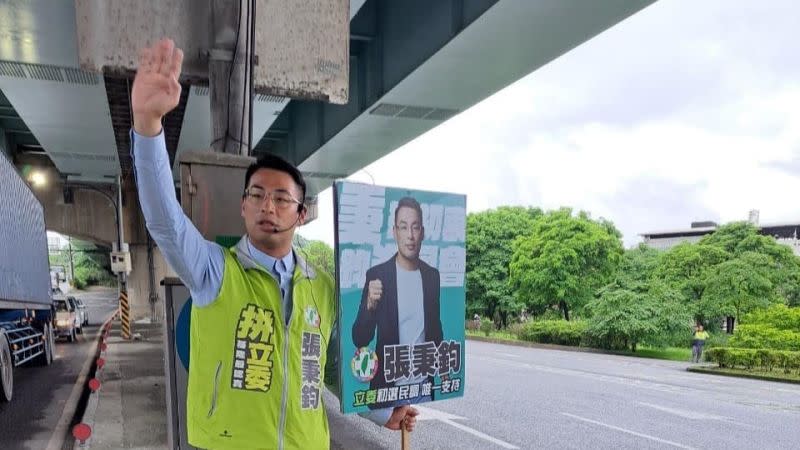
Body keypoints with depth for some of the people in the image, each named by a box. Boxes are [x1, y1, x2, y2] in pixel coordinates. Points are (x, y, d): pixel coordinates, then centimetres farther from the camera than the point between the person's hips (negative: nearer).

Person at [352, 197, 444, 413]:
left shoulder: (432, 275, 2)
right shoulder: (376, 274, -10)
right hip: (388, 386, -3)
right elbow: (360, 340, -10)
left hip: (424, 384, 3)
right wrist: (370, 305, -27)